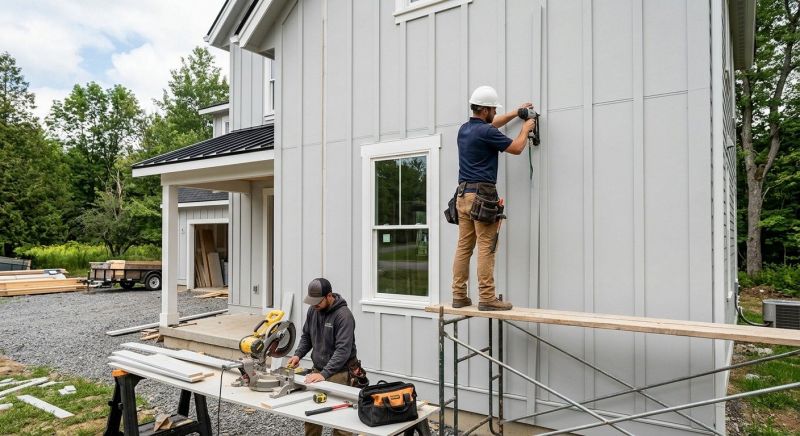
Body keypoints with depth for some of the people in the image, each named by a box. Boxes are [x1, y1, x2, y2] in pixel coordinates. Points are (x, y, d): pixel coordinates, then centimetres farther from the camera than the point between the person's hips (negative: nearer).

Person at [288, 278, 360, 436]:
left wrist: (324, 374, -30)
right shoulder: (313, 310, 3)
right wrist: (298, 354, -2)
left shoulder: (344, 315, -20)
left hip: (339, 373, -6)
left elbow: (343, 350, -25)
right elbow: (306, 336, 15)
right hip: (318, 369, 6)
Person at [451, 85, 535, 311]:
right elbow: (516, 148, 1)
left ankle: (459, 296, 8)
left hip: (463, 193, 9)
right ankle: (486, 298, -4)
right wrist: (525, 129, 19)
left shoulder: (464, 129, 16)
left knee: (464, 246, 7)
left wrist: (516, 112, 41)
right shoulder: (486, 132, -10)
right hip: (482, 195, -8)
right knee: (486, 248, -6)